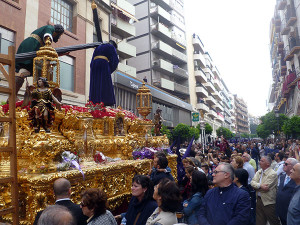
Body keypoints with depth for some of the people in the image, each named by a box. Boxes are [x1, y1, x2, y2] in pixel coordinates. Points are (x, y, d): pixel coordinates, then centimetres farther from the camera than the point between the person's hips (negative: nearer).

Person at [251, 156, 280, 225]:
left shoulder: (273, 174, -16)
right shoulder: (258, 172, 6)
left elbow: (266, 188, -22)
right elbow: (252, 182, -4)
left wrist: (256, 186, -9)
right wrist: (260, 186, -21)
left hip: (268, 202, -6)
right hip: (259, 200, 7)